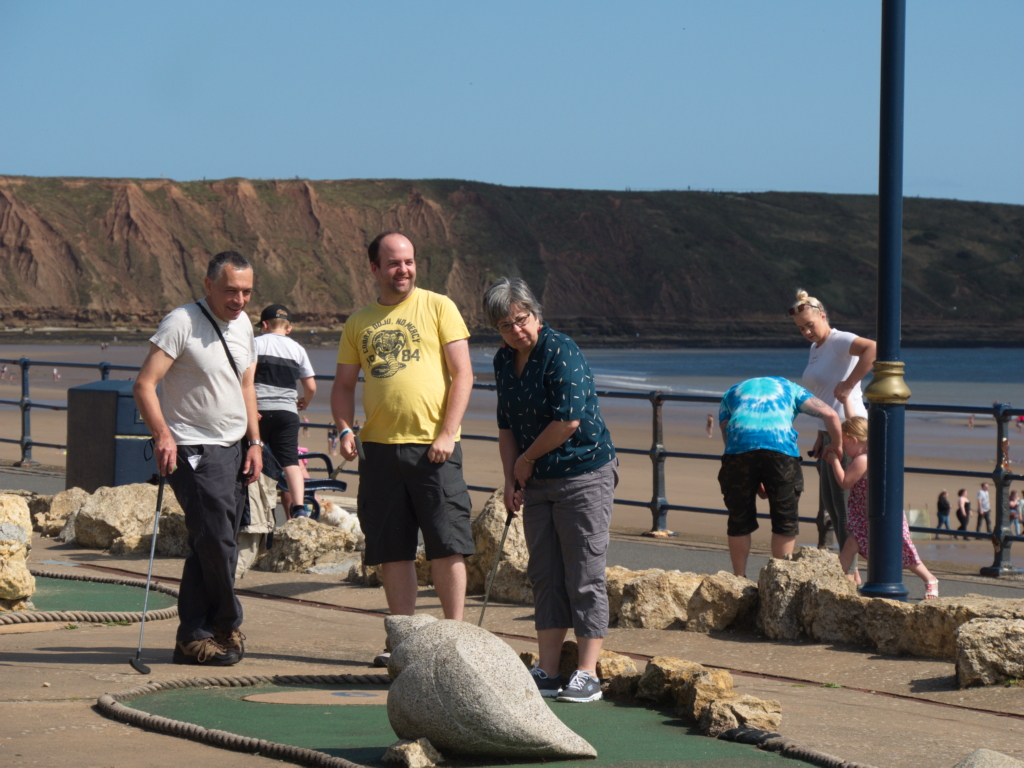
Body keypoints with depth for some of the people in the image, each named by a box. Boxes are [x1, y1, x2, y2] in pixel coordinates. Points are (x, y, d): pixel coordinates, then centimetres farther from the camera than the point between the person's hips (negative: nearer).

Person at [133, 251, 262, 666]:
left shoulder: (242, 325, 12)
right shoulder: (181, 323, -12)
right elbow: (144, 384, -17)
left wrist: (254, 442, 12)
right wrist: (162, 435, -30)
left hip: (234, 450, 7)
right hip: (193, 450, -7)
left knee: (210, 546, 7)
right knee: (216, 541, -11)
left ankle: (193, 638, 12)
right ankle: (228, 628, 6)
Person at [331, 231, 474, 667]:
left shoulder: (438, 307, 3)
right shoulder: (360, 323, 13)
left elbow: (462, 374, -2)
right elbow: (343, 385, 17)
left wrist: (448, 433, -11)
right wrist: (344, 429, -2)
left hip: (432, 446, -4)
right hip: (379, 446, 4)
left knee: (446, 545, -5)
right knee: (392, 549, 6)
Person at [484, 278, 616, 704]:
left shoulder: (561, 352, -16)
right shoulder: (504, 360, 9)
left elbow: (569, 420, -22)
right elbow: (507, 425, 18)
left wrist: (527, 460, -9)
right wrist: (511, 479, 7)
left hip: (584, 476, -8)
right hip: (537, 482, 8)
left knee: (584, 576, -5)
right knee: (545, 575, 9)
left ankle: (588, 674, -1)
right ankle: (547, 671, 14)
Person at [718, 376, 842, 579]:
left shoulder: (731, 393, 36)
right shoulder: (790, 388, 33)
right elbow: (830, 415, 21)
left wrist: (755, 483, 26)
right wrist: (837, 448, 36)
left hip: (739, 447, 1)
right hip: (781, 447, -1)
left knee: (739, 521, 13)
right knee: (785, 521, 12)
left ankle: (739, 580, 17)